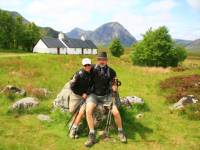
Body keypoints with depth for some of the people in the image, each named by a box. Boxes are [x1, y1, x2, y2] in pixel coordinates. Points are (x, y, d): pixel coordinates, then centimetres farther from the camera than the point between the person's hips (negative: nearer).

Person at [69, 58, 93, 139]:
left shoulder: (92, 73, -11)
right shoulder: (79, 74, -22)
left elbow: (91, 84, 5)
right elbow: (72, 86, -16)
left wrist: (87, 93, -7)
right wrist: (81, 94, -13)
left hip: (86, 95, 2)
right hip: (76, 95, -2)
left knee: (82, 112, -9)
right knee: (74, 112, 8)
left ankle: (73, 128, 4)